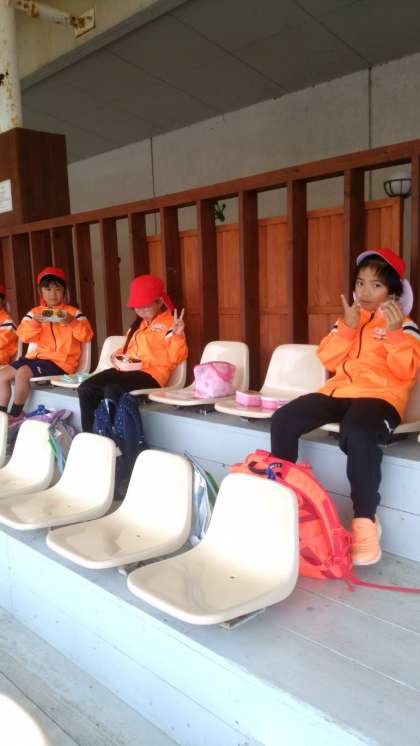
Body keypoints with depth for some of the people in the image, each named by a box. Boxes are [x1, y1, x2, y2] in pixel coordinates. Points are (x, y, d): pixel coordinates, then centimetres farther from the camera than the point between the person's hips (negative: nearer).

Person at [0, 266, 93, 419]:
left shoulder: (73, 312, 1)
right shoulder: (34, 312, 12)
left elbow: (87, 335, -8)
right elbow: (23, 335, 2)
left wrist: (72, 322, -23)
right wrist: (34, 322, -16)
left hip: (60, 360, -6)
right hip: (37, 356, 6)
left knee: (22, 373, -27)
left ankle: (15, 415, -12)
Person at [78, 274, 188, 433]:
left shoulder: (169, 324, 0)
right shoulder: (138, 323, 25)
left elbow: (176, 357, -9)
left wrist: (178, 335, -24)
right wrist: (117, 356, 16)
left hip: (151, 374, -8)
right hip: (125, 369, 8)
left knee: (112, 390, -34)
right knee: (86, 388, -13)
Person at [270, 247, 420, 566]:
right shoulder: (350, 318, 19)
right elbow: (327, 360, 8)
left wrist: (394, 333, -19)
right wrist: (347, 327, -4)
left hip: (380, 395, -5)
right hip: (339, 390, 5)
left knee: (357, 433, -40)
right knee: (283, 420, -17)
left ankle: (365, 521, -26)